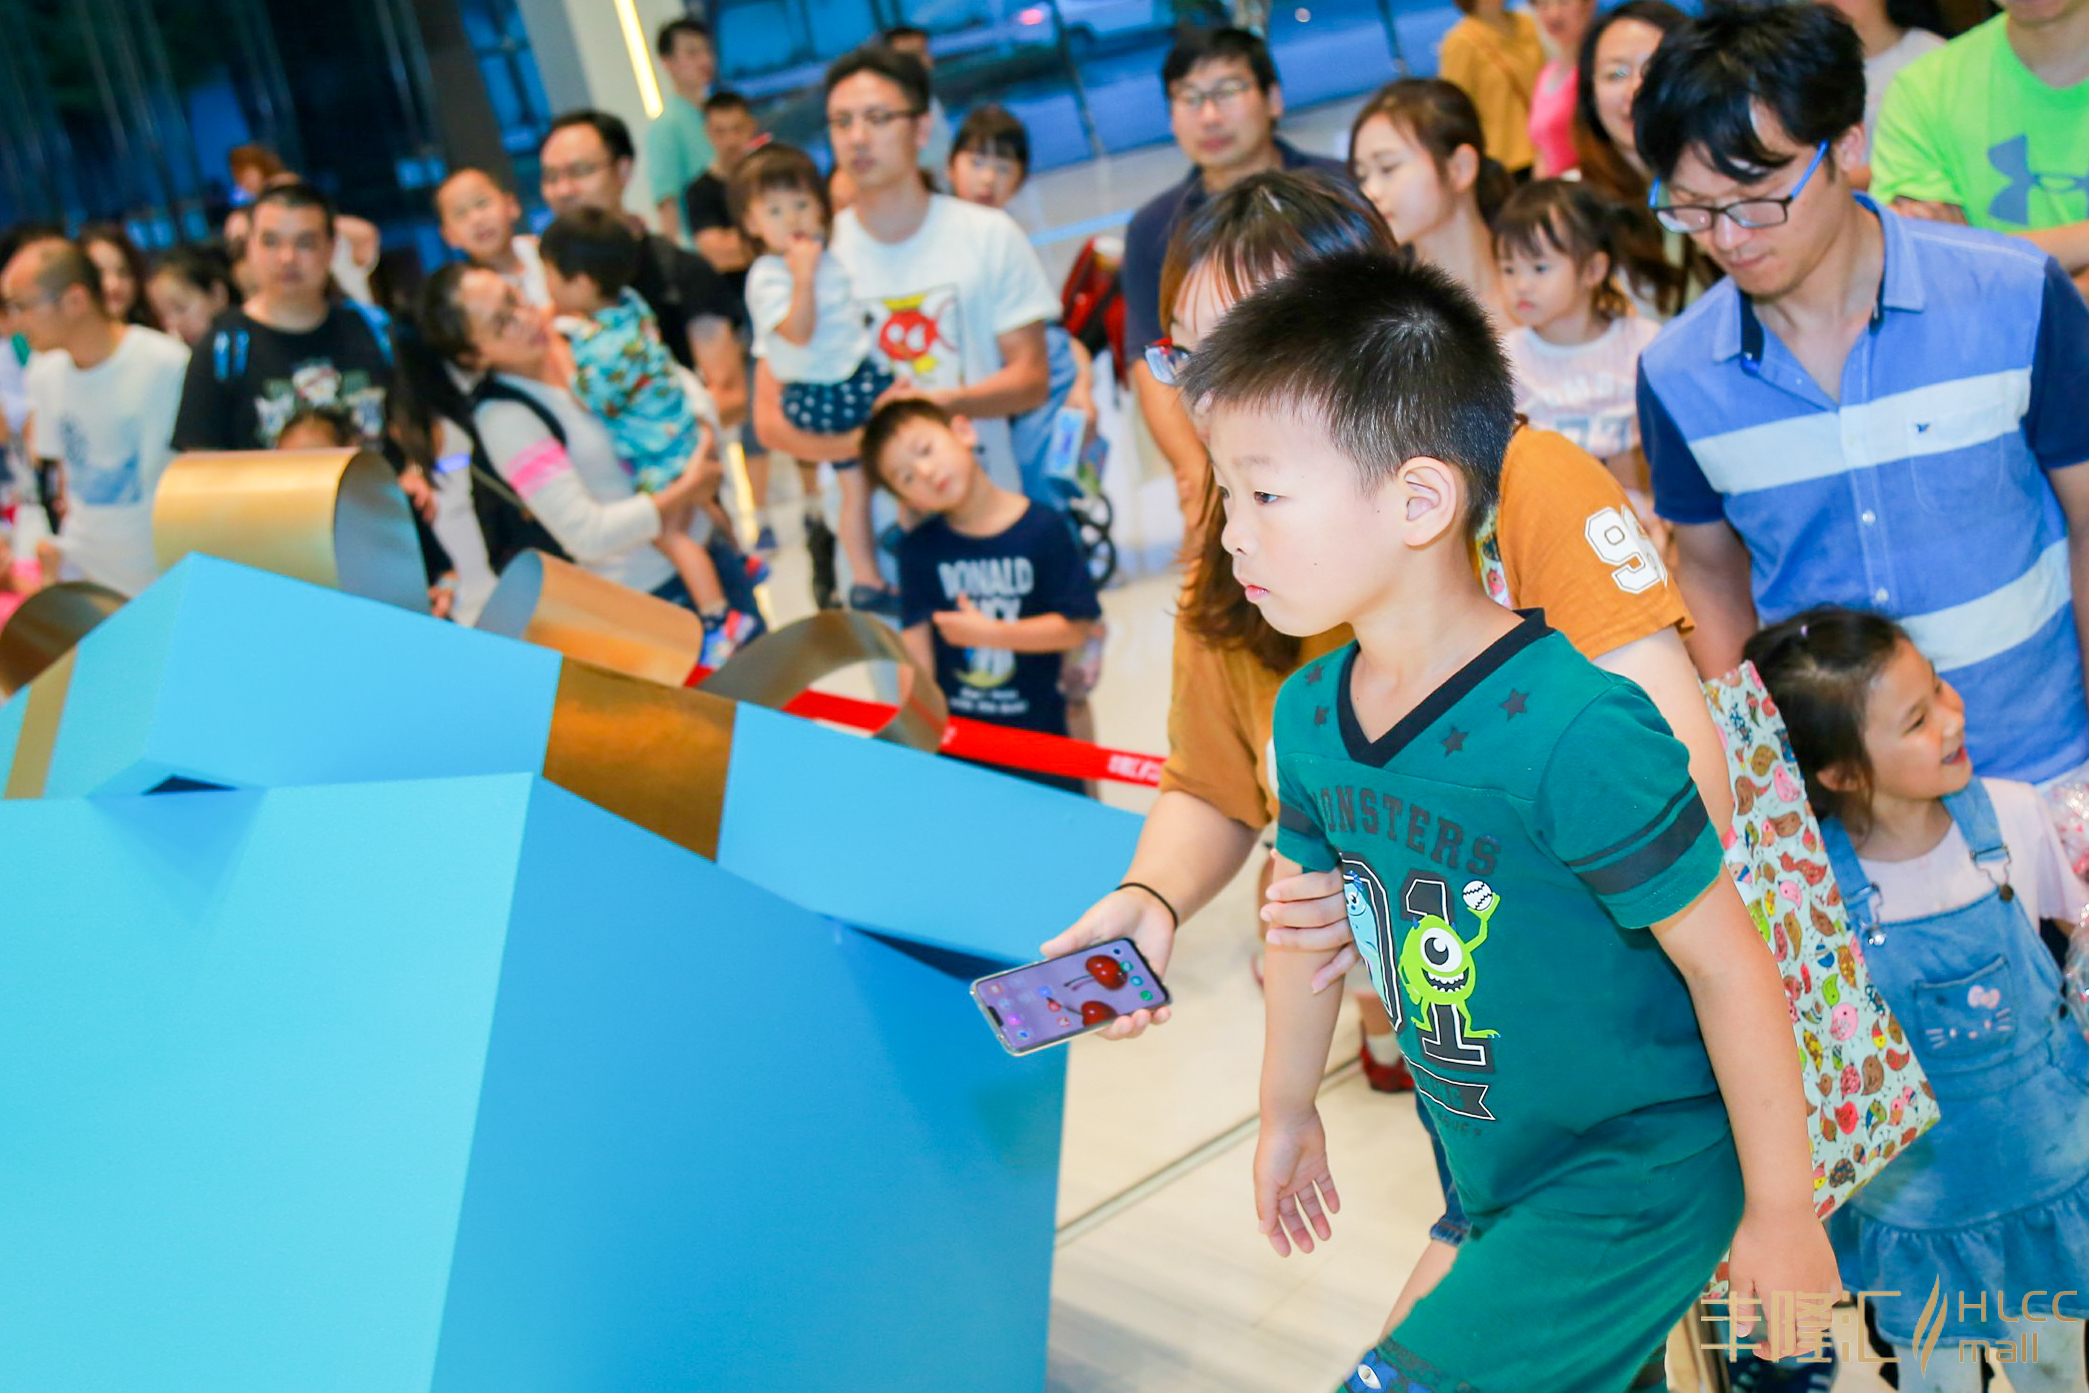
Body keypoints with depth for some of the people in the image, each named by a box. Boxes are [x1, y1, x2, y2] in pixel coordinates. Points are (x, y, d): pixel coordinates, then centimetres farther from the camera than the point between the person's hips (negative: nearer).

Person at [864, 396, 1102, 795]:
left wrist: (989, 634, -15)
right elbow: (915, 645, -5)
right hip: (952, 736, 1)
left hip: (1037, 729, -1)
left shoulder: (1041, 528, -8)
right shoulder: (919, 548, -2)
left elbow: (1077, 627, -10)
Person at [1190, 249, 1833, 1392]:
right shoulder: (1308, 710, -4)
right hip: (1488, 1175, 7)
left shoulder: (1570, 728, -28)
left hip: (1641, 1179, -7)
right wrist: (1287, 1113, 24)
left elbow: (1725, 959, -21)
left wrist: (1782, 1209, -13)